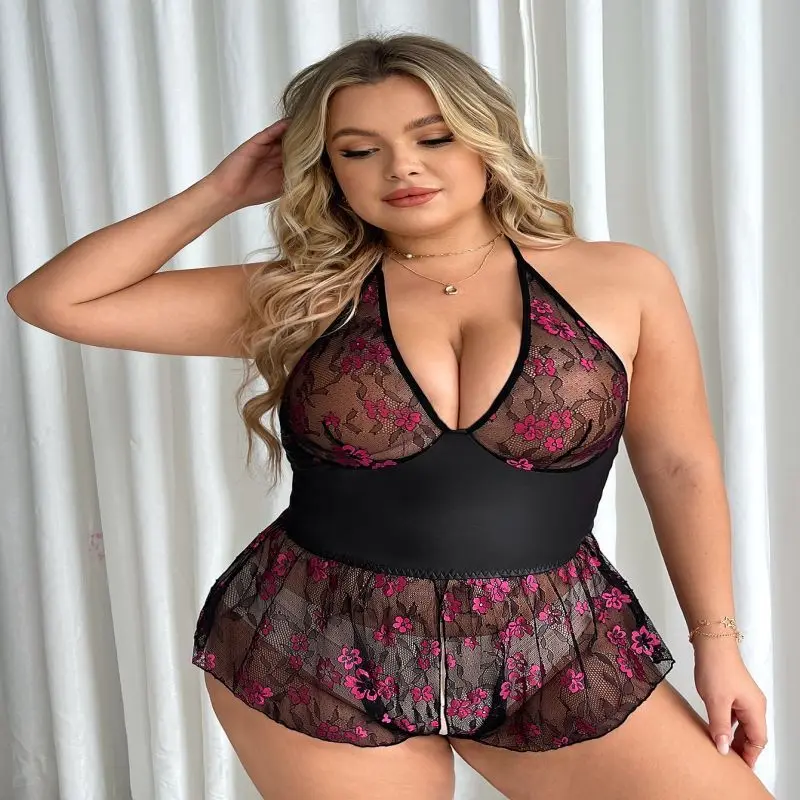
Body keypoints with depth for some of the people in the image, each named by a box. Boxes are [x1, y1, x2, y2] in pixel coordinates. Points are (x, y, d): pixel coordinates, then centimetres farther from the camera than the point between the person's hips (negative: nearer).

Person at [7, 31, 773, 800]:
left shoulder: (622, 281, -2)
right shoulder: (293, 299, -2)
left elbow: (679, 465, 6)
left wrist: (716, 639, 6)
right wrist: (221, 191, -3)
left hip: (556, 653, 1)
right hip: (315, 656, 0)